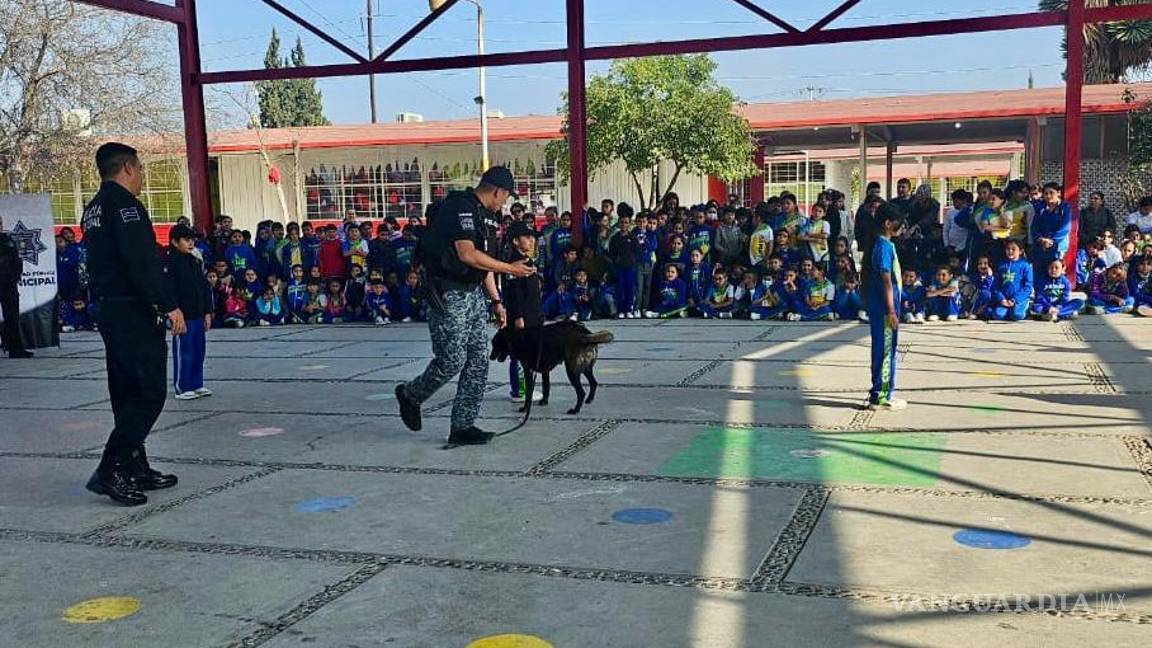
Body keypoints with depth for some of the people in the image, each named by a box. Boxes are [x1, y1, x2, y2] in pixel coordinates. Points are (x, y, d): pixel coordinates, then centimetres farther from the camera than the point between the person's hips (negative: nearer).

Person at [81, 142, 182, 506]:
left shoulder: (93, 208, 18)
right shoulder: (123, 202, -12)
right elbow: (142, 261, -21)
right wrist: (169, 305, -22)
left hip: (109, 311, 10)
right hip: (134, 312, -10)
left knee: (128, 394, 14)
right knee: (149, 393, -9)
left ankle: (136, 469, 19)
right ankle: (110, 471, -12)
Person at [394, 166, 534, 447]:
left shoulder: (478, 213, 18)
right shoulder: (460, 206, -14)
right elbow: (467, 255, -23)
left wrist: (496, 301, 19)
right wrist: (510, 268, -17)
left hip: (474, 294, 10)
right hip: (450, 295, -10)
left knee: (478, 361, 5)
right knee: (452, 361, -7)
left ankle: (463, 427, 10)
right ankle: (410, 395, 20)